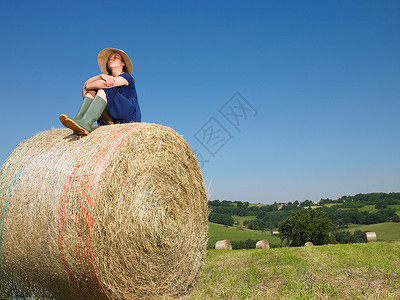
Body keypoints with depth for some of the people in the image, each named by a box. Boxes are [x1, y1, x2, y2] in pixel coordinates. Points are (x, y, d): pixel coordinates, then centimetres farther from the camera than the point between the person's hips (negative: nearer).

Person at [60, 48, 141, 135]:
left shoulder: (126, 76, 1)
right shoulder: (107, 77, 20)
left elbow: (105, 84, -16)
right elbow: (86, 84, 4)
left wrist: (86, 88, -1)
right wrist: (102, 76, -14)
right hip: (112, 121, 6)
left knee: (103, 91, -23)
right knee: (91, 91, -4)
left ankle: (85, 124, -43)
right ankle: (78, 119, -27)